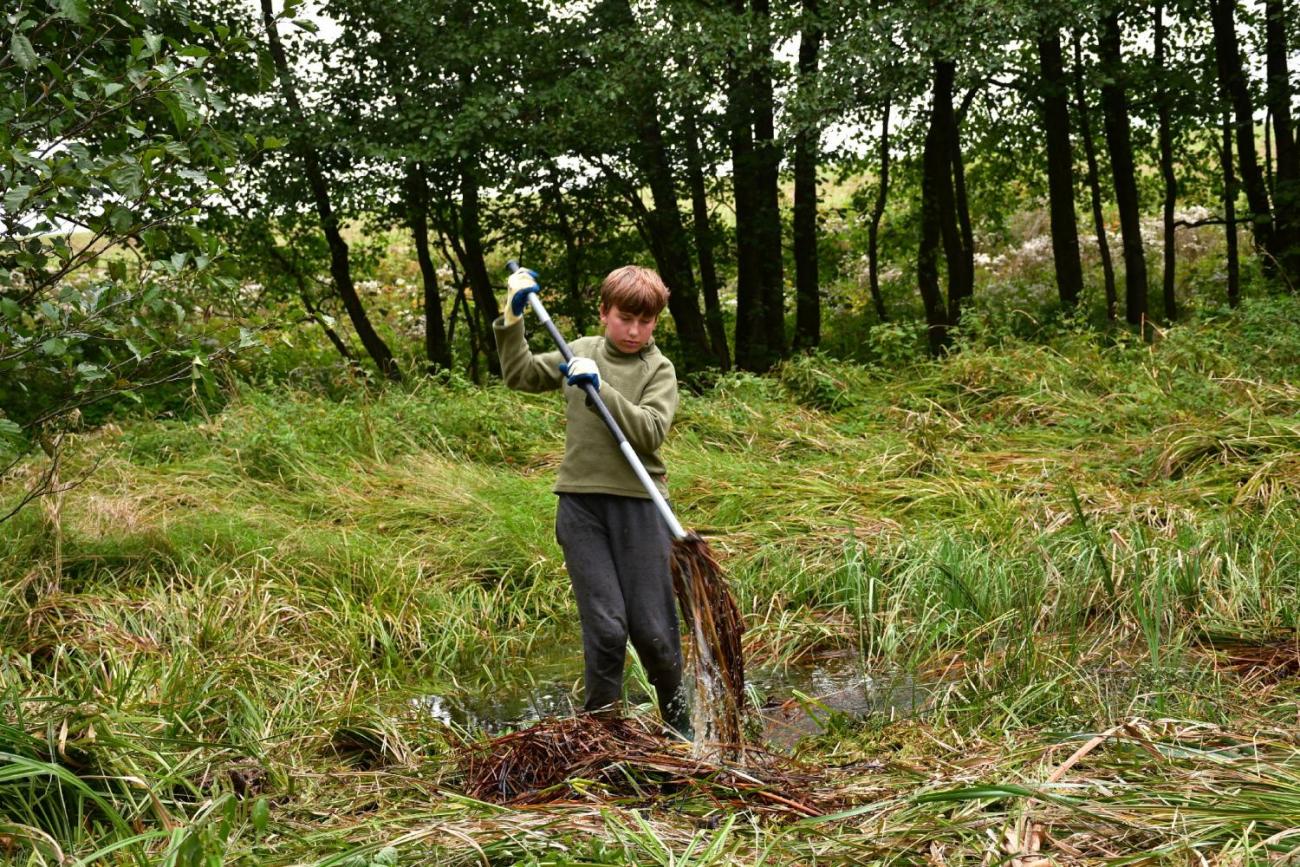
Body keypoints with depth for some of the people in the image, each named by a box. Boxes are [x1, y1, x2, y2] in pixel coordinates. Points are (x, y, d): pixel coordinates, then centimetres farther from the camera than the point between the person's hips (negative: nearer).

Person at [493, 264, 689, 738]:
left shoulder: (659, 369, 0)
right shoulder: (582, 352, 11)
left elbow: (650, 431, -15)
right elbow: (520, 375, 21)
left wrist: (600, 388, -20)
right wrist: (513, 317, 11)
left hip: (638, 506, -2)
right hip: (580, 505, 2)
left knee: (651, 628, 2)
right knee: (605, 626, -4)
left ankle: (677, 720, 27)